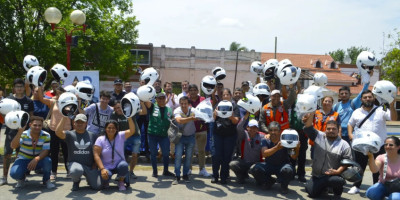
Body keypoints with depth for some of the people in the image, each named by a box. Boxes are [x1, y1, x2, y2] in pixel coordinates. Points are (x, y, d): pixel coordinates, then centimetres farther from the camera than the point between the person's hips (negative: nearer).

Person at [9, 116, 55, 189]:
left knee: (48, 161, -33)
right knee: (14, 173, -30)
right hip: (23, 160, 0)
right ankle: (21, 179, 12)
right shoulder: (23, 134, -15)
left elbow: (45, 151, -18)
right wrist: (19, 132, -43)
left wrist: (36, 159, -37)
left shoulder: (46, 136, -12)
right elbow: (13, 146, -29)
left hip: (38, 161, 1)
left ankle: (46, 180, -2)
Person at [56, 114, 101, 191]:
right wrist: (64, 119, -24)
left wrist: (95, 164, 3)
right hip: (75, 163, -2)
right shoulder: (70, 134, 1)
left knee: (97, 186, -12)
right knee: (76, 171, -40)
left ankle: (89, 178, 27)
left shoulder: (92, 136, 7)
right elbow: (58, 132, -19)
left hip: (90, 166, 2)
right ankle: (76, 181, 1)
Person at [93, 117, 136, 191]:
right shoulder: (100, 139, -5)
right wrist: (102, 169, -24)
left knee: (123, 165, -35)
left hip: (119, 164, 1)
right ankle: (105, 182, 7)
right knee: (105, 176, -34)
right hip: (106, 167, -1)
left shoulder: (120, 136, -2)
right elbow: (96, 155, -12)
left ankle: (121, 182, -3)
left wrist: (129, 118, -28)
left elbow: (132, 131, -16)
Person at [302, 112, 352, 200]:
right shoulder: (319, 136, 5)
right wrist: (311, 114, -14)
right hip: (317, 176, 3)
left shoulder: (344, 145, -1)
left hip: (333, 175, -3)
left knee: (339, 180, -35)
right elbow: (308, 128, -3)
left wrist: (337, 171, -19)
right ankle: (323, 186, 27)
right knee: (311, 192, -8)